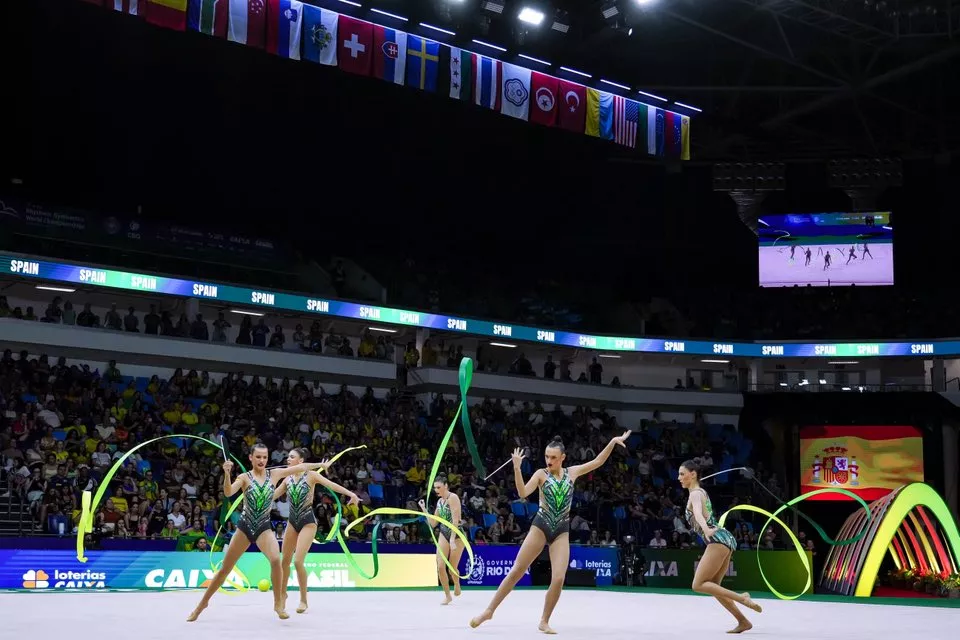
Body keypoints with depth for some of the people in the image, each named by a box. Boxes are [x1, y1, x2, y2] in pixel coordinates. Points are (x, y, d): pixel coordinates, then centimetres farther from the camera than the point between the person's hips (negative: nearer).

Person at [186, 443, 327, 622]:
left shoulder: (274, 474, 2)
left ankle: (278, 604, -9)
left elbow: (300, 467, 8)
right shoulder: (244, 477, -5)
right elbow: (228, 492, -22)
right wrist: (227, 474, -38)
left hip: (264, 527, 1)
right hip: (245, 526, -1)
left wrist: (321, 464, 12)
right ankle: (203, 603, 24)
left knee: (276, 559, -26)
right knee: (225, 568, 5)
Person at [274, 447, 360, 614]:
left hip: (308, 522, -6)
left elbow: (331, 484, -22)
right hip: (292, 522, 6)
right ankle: (283, 594, 33)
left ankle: (303, 599, 2)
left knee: (298, 561, -14)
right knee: (284, 560, 10)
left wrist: (350, 493, -35)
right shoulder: (288, 479, 7)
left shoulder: (311, 475, -9)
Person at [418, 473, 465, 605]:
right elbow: (433, 524, 11)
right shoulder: (439, 501, 9)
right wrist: (424, 509, 1)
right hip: (444, 534, 6)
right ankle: (447, 595, 7)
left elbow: (455, 520, -21)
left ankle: (457, 584, 32)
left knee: (452, 568, -2)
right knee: (440, 566, -7)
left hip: (457, 535, -6)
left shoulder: (453, 498, -14)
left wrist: (452, 540, -26)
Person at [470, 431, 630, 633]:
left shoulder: (572, 472, 7)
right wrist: (517, 468, -27)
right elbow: (523, 493, -14)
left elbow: (597, 462, 12)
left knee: (559, 578, -11)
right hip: (540, 527, -2)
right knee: (516, 571, -4)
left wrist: (613, 442, 6)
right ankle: (489, 610, 4)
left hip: (561, 532, 2)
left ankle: (544, 622, 6)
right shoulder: (541, 474, -1)